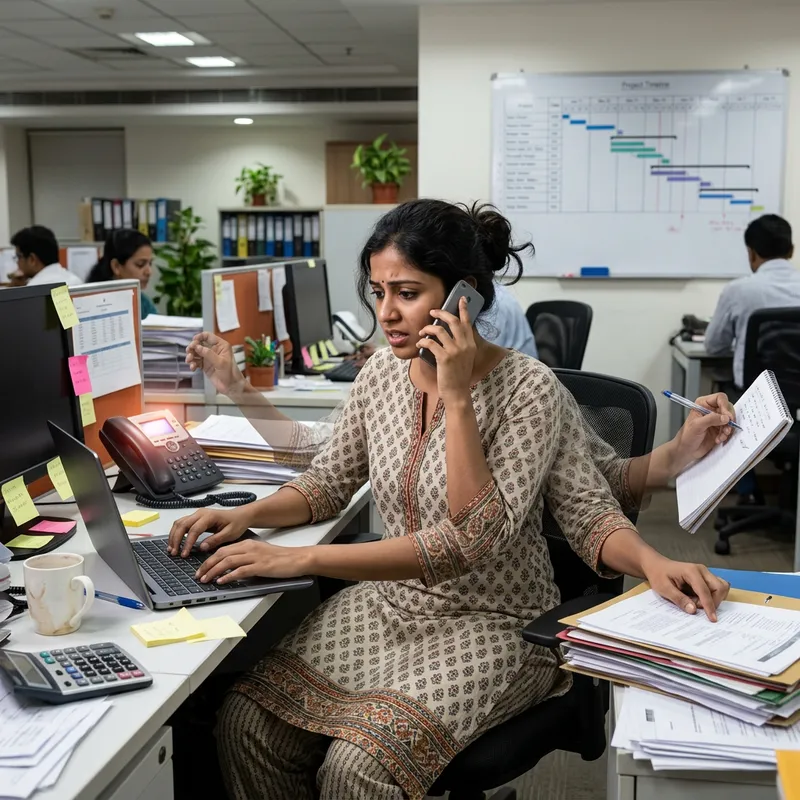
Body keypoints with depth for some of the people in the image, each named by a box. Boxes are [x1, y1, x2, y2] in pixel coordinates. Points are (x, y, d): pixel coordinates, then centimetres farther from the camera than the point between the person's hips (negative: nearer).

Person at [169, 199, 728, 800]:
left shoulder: (527, 389, -18)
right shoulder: (382, 373, 0)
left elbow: (473, 537, -22)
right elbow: (329, 483, 9)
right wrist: (247, 516, -5)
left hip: (493, 623, -5)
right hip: (388, 604, 6)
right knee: (246, 724, -12)